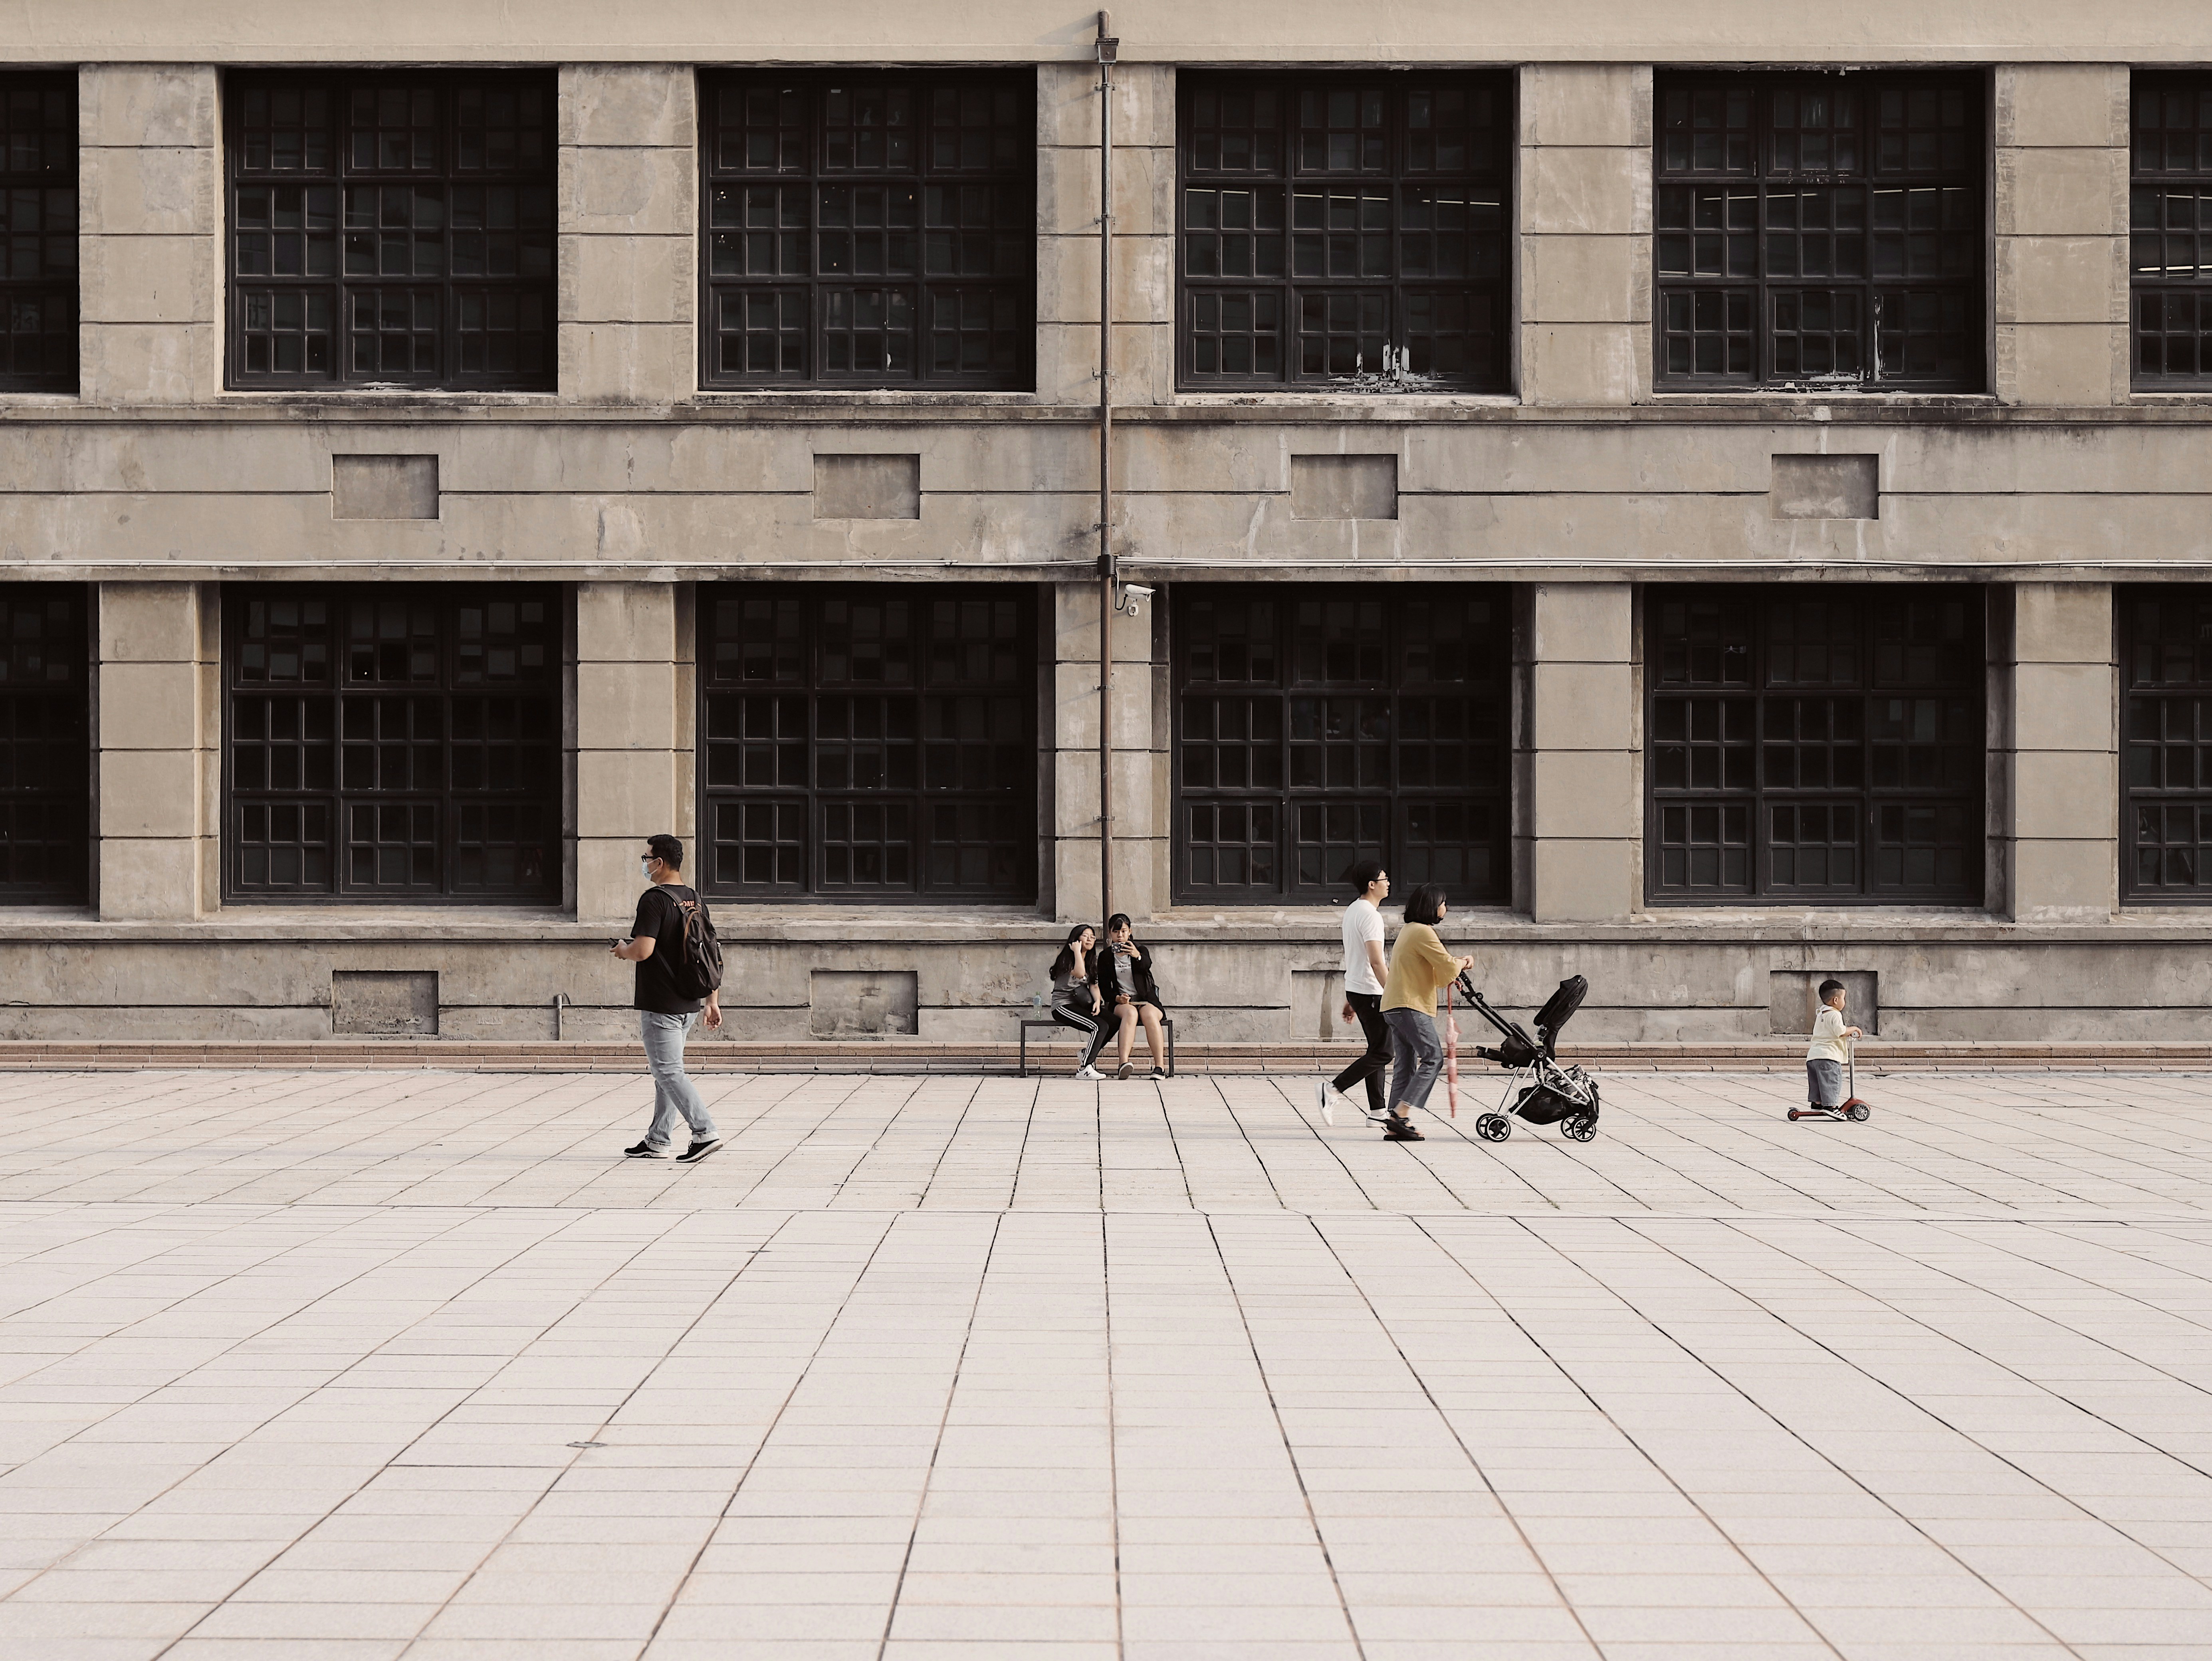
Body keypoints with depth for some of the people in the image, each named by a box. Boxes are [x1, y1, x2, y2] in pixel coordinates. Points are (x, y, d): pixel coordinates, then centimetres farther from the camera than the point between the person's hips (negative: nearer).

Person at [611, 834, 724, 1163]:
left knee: (669, 1071, -5)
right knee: (666, 1071, 15)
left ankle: (705, 1132, -14)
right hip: (689, 1005, 9)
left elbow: (643, 950, -24)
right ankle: (657, 1141, 19)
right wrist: (713, 1001, 17)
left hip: (659, 1006, -9)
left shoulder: (655, 899, -14)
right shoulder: (694, 899, 11)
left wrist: (623, 950, -1)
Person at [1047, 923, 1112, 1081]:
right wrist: (1077, 951, -16)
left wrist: (1097, 1001, -12)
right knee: (1099, 1027, -27)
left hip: (1079, 1006, 8)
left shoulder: (1090, 961, 18)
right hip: (1063, 1006, -8)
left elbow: (1094, 985, 8)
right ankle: (1085, 1069, -26)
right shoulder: (1067, 959, -6)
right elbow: (1080, 973, -26)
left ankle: (1089, 1057, -3)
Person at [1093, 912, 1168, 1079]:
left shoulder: (1140, 951, 6)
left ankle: (1160, 1066, -41)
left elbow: (1147, 965, -19)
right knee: (1130, 1013, -37)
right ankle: (1123, 1062, -55)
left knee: (1149, 1014, -36)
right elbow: (1104, 988, 7)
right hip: (1120, 1002, 0)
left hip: (1146, 999, 0)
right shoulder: (1105, 956, 10)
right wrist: (1117, 998, -14)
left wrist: (1138, 957, -43)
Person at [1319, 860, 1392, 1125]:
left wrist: (1350, 1001, 24)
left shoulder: (1352, 910, 15)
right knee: (1382, 1053, -7)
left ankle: (1376, 1111, 12)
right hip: (1371, 993, -10)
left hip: (1355, 990, 10)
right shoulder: (1370, 914, -16)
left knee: (1378, 1050, 13)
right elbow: (1376, 962, -23)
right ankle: (1332, 1089, -10)